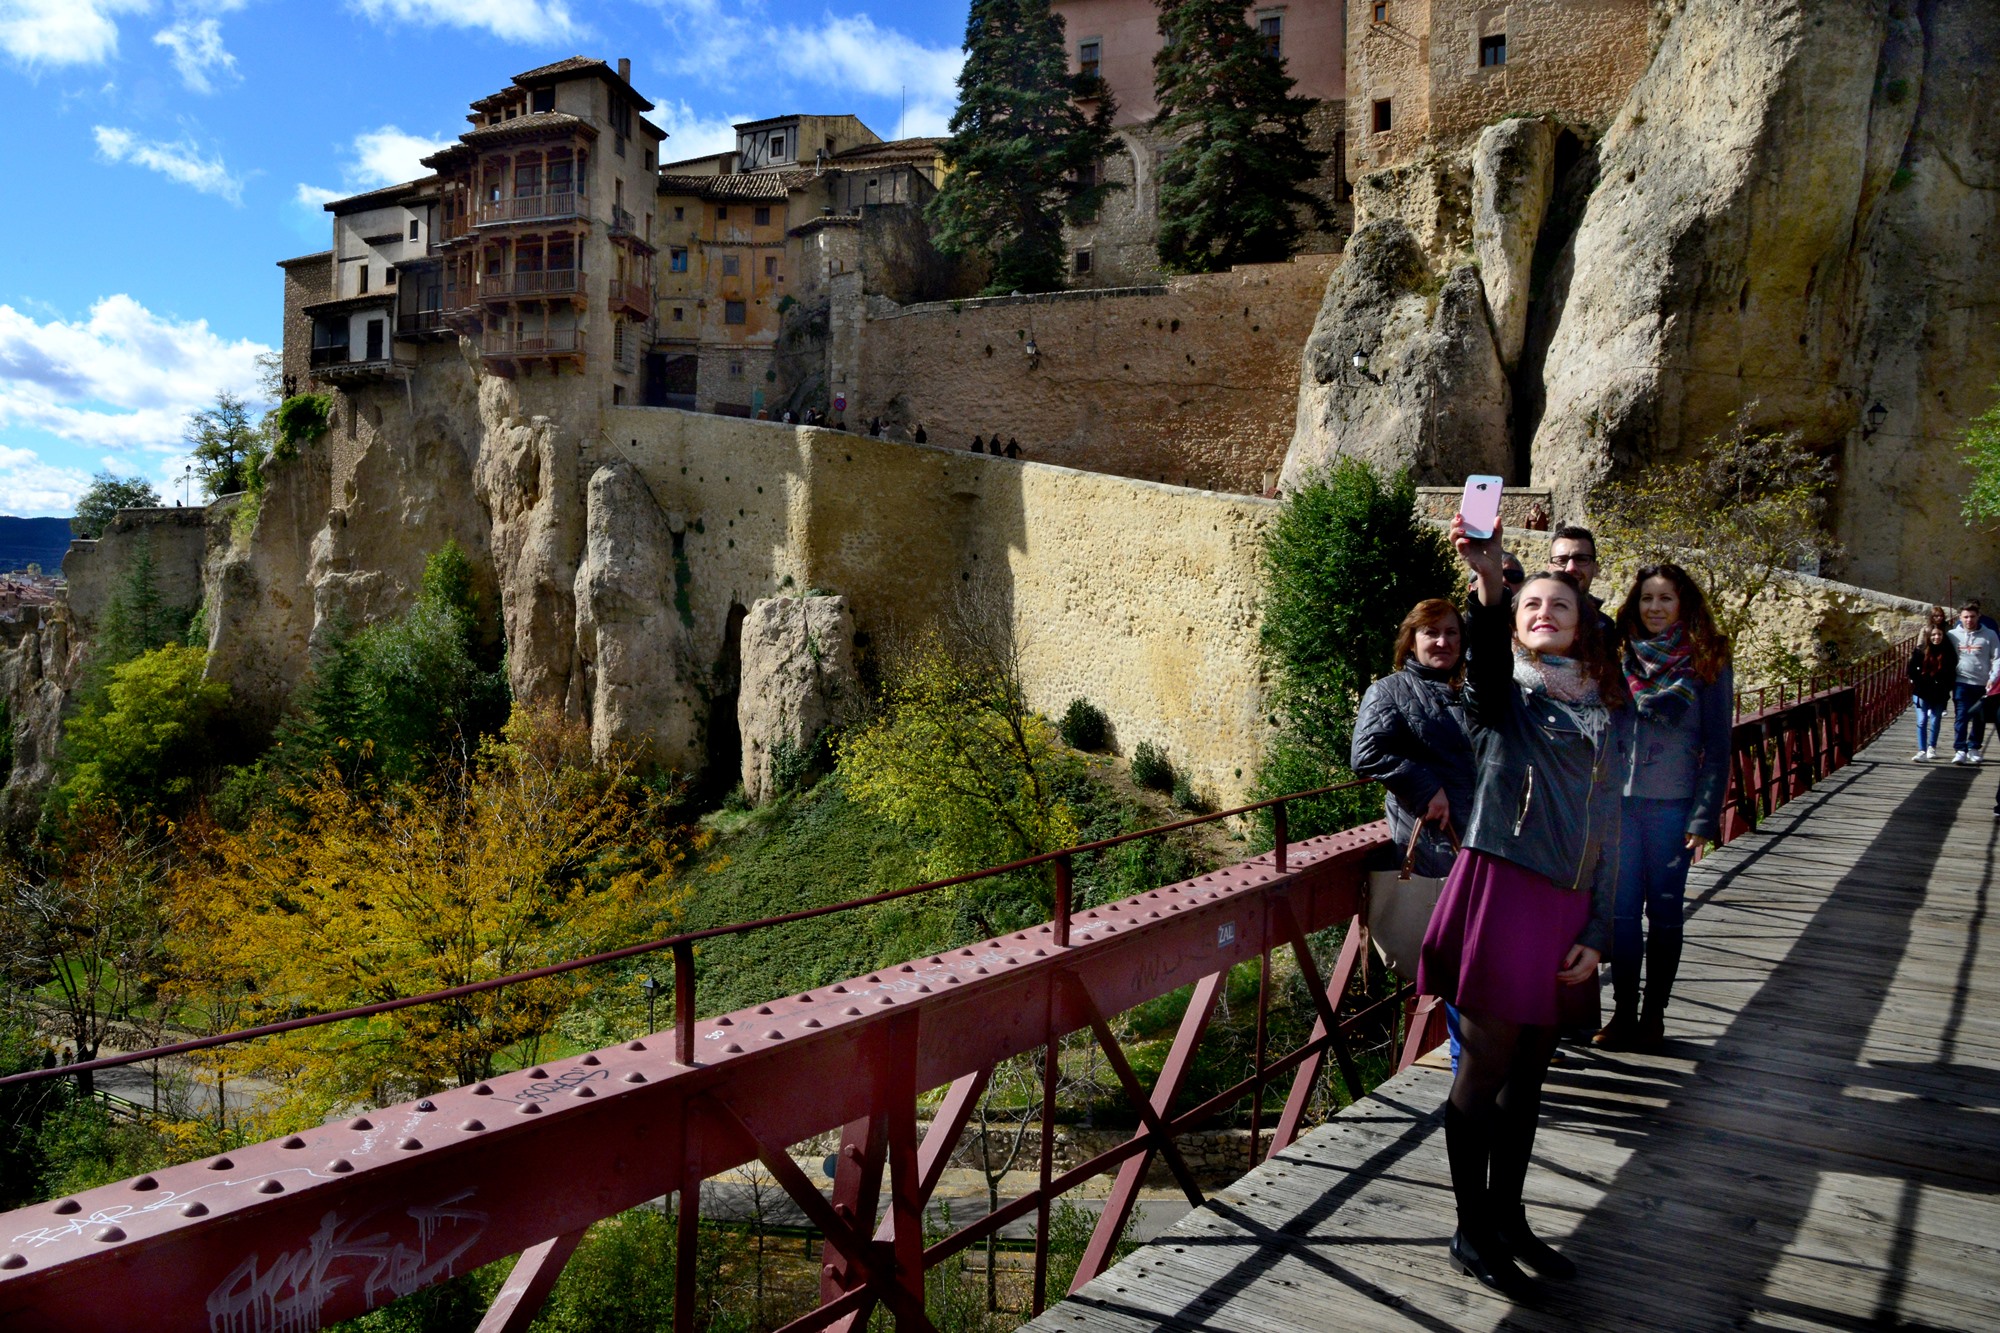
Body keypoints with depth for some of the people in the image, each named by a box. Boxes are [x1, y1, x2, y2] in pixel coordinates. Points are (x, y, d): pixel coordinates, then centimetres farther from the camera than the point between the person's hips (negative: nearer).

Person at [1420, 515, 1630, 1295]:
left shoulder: (1610, 712, 13)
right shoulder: (1501, 691, 1)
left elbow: (1608, 829, 12)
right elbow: (1485, 652, -25)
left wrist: (1597, 933, 6)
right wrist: (1487, 579, -44)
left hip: (1567, 904, 5)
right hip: (1500, 887, -5)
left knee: (1529, 1068, 14)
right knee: (1486, 1064, 3)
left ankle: (1507, 1216, 31)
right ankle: (1472, 1234, 18)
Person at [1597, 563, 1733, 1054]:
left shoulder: (1707, 664, -1)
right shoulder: (1620, 658, 7)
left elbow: (1717, 747, -2)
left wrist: (1704, 818, -8)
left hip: (1672, 806, -2)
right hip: (1618, 803, 3)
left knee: (1664, 911, 6)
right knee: (1622, 911, 6)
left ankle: (1654, 1016, 17)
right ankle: (1623, 1012, 16)